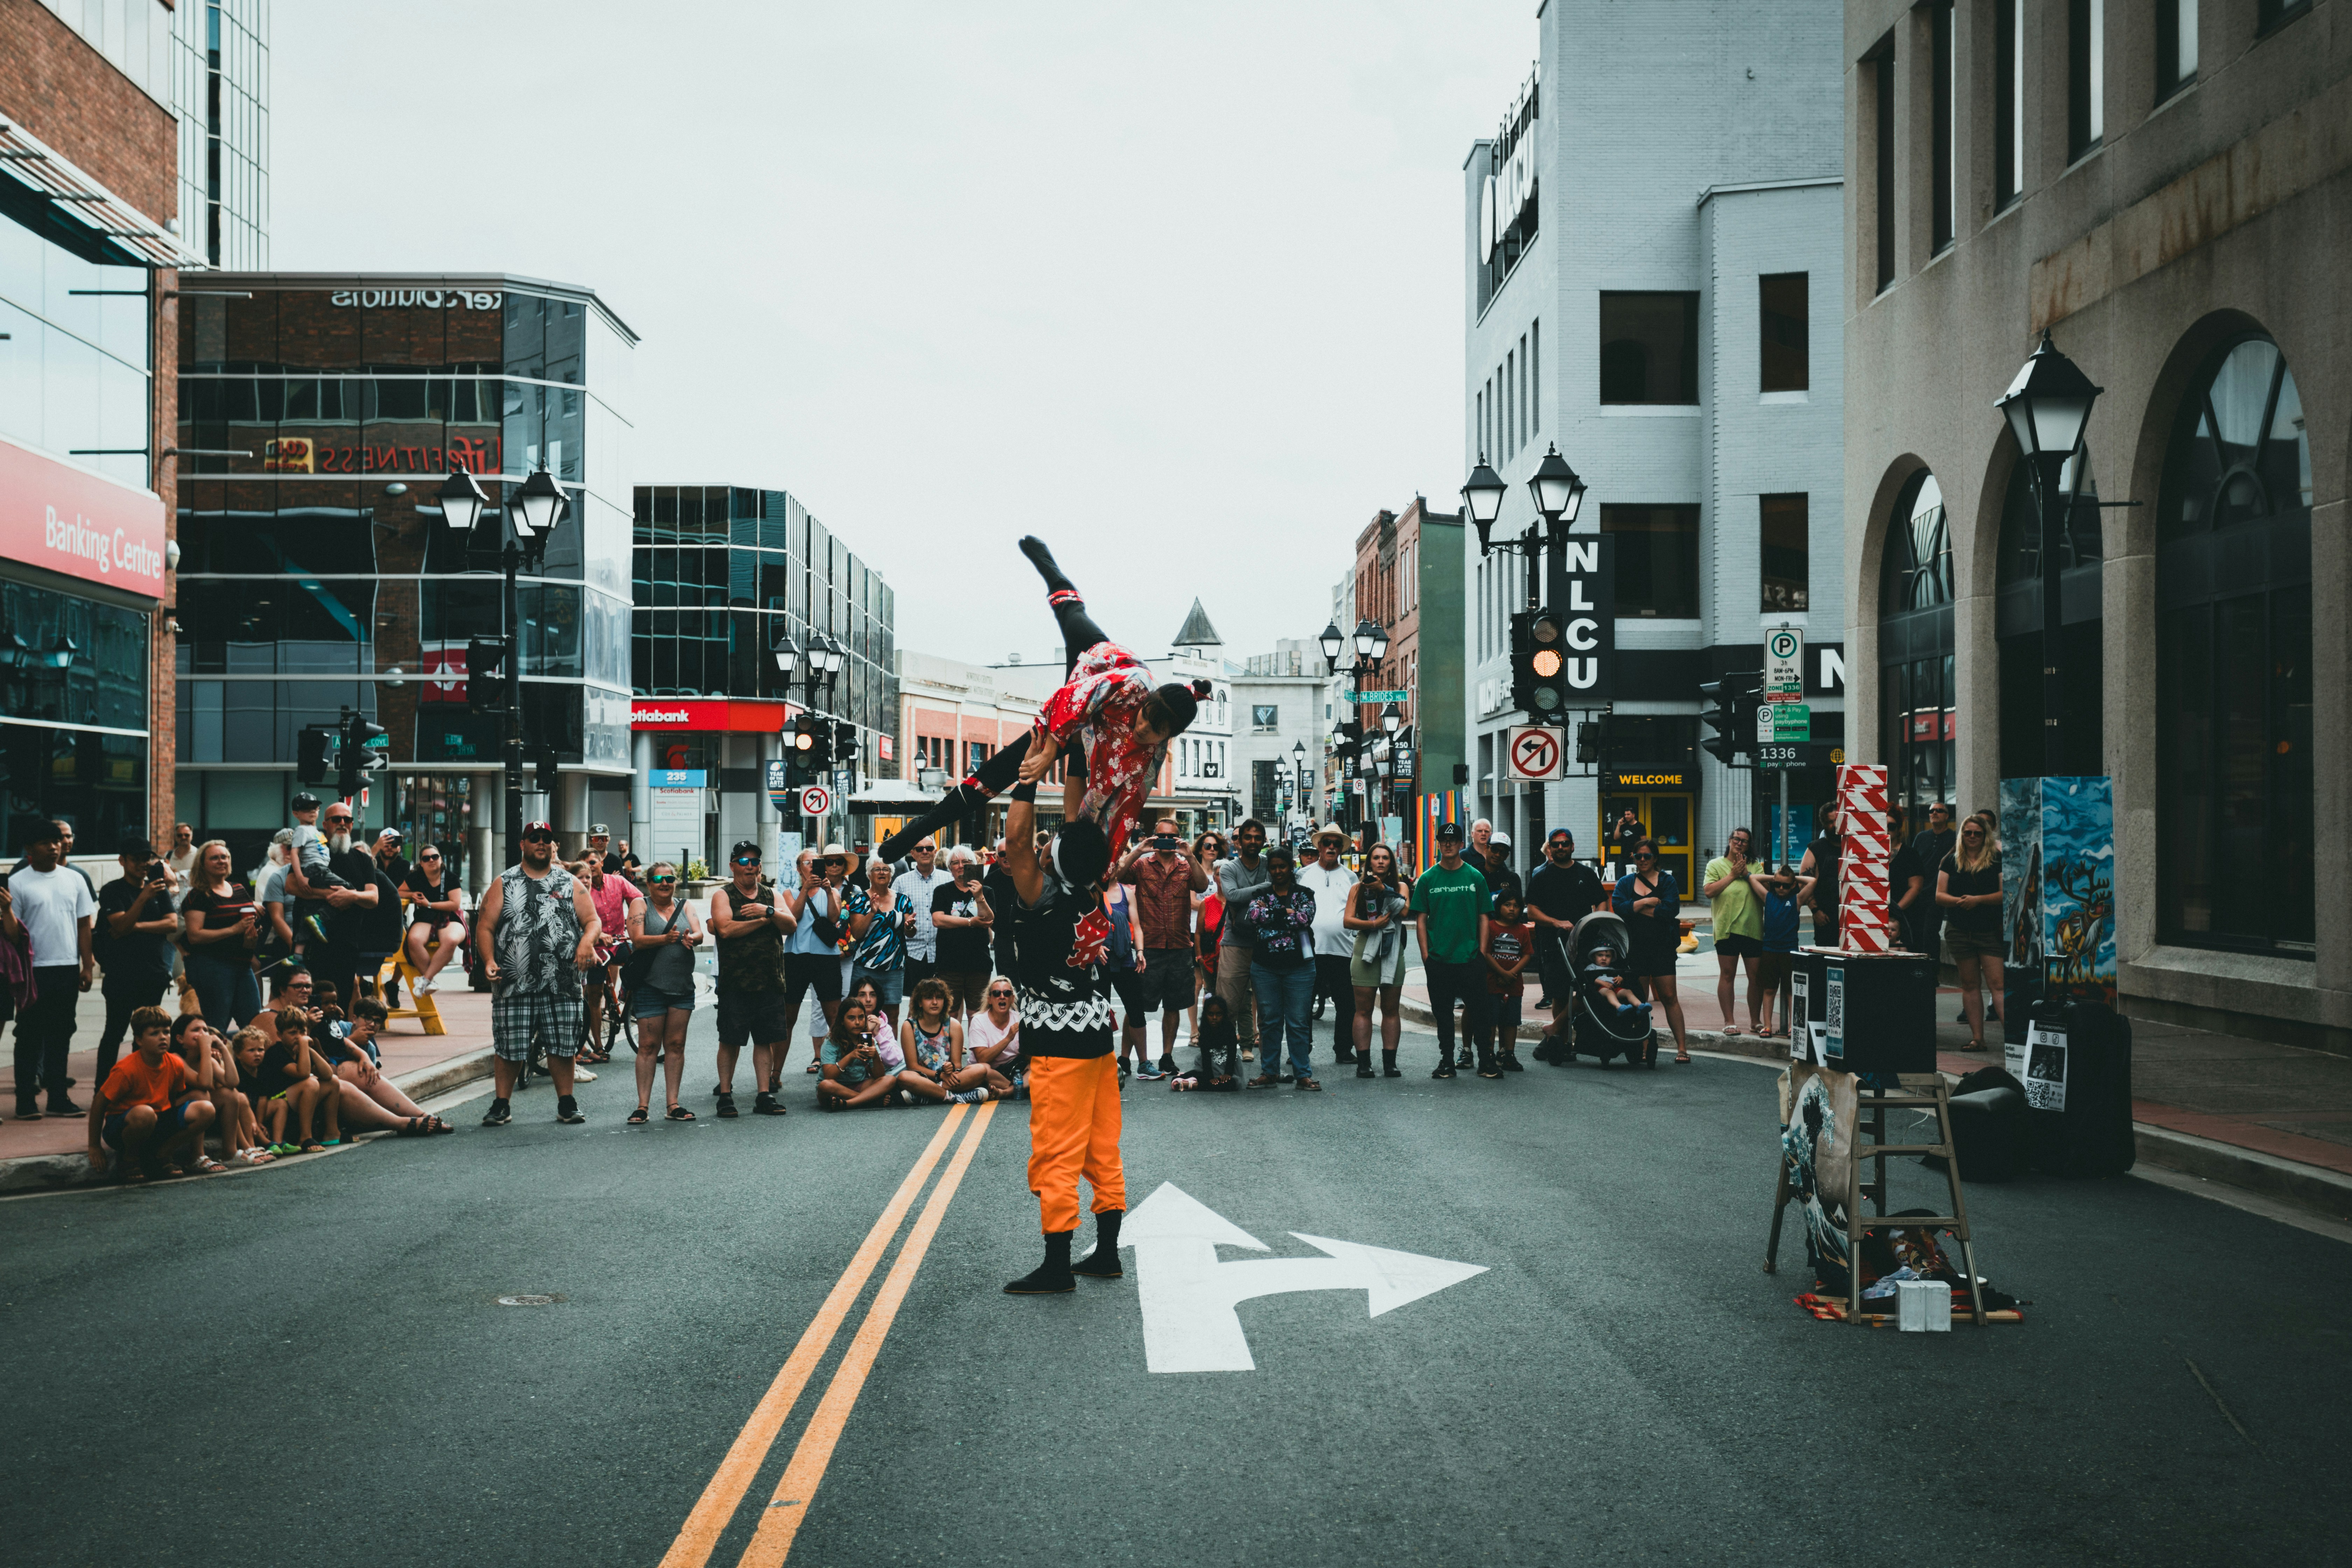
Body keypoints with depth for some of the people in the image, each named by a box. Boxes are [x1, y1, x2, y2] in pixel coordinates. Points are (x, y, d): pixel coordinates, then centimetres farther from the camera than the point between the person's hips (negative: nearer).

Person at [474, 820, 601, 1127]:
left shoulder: (570, 884, 12)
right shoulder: (504, 884, 8)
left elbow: (593, 921, 9)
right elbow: (485, 927, 4)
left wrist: (588, 941, -13)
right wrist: (489, 960, -11)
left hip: (562, 984, 1)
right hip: (514, 983, -1)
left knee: (562, 1046, 4)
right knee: (508, 1046, 1)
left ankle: (566, 1103, 16)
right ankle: (502, 1105, 13)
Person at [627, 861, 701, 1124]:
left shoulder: (685, 907, 12)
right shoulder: (640, 905, 2)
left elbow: (699, 934, -4)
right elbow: (638, 940, -12)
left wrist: (691, 939, -28)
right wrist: (666, 939, -29)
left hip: (683, 986, 4)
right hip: (650, 986, -3)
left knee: (676, 1044, 5)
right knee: (649, 1046, -3)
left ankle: (673, 1104, 9)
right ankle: (643, 1105, 0)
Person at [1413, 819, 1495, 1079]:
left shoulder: (1475, 877, 5)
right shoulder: (1428, 879, 4)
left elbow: (1483, 918, 7)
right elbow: (1421, 920, 5)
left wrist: (1483, 952, -1)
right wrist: (1426, 955, -2)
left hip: (1470, 958, -1)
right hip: (1439, 960, 1)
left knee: (1479, 1011, -1)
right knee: (1443, 1012, 7)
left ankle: (1486, 1062, 6)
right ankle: (1446, 1062, 16)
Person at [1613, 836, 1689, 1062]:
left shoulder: (1667, 880, 5)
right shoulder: (1625, 883, 11)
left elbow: (1672, 909, -11)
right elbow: (1619, 908, -6)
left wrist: (1639, 908, -8)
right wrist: (1647, 902, -11)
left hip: (1662, 948, -2)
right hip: (1635, 948, 2)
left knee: (1669, 997, -5)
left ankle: (1682, 1047, -3)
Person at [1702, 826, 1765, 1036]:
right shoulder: (1716, 865, 8)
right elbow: (1709, 891, -6)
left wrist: (1747, 873, -7)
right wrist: (1732, 875, -7)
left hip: (1753, 929, 2)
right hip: (1726, 929, -2)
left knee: (1756, 977, 2)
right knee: (1727, 975, 1)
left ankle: (1756, 1020, 15)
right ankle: (1729, 1021, 8)